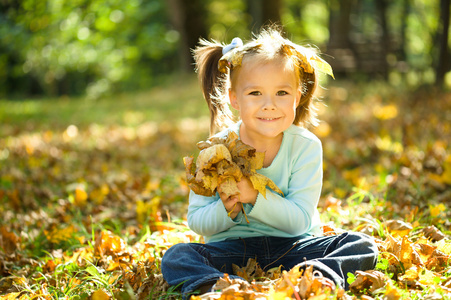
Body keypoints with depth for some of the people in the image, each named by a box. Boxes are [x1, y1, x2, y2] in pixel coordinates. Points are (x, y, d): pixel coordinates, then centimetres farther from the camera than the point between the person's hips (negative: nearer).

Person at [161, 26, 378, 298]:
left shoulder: (306, 146, -9)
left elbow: (299, 220, -13)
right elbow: (197, 222, -4)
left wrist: (255, 196, -28)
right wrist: (226, 210, -25)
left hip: (292, 247, 0)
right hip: (231, 249, 0)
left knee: (363, 246, -19)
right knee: (177, 257, -24)